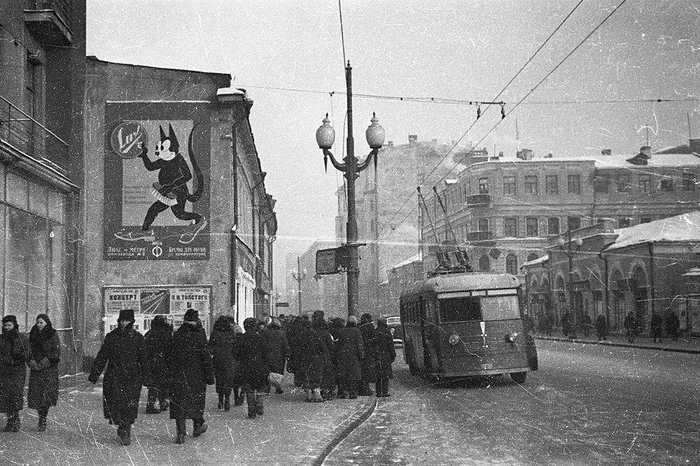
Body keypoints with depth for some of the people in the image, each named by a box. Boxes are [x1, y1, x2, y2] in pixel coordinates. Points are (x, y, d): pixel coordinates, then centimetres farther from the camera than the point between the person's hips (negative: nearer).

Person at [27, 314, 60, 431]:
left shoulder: (53, 335, -1)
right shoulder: (33, 335, 12)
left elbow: (56, 352, -6)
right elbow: (29, 350, 12)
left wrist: (44, 362, -14)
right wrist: (31, 361, -6)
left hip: (49, 369, -4)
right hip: (35, 368, 4)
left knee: (46, 394, -11)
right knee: (35, 393, -2)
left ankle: (43, 420, -8)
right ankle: (41, 419, 12)